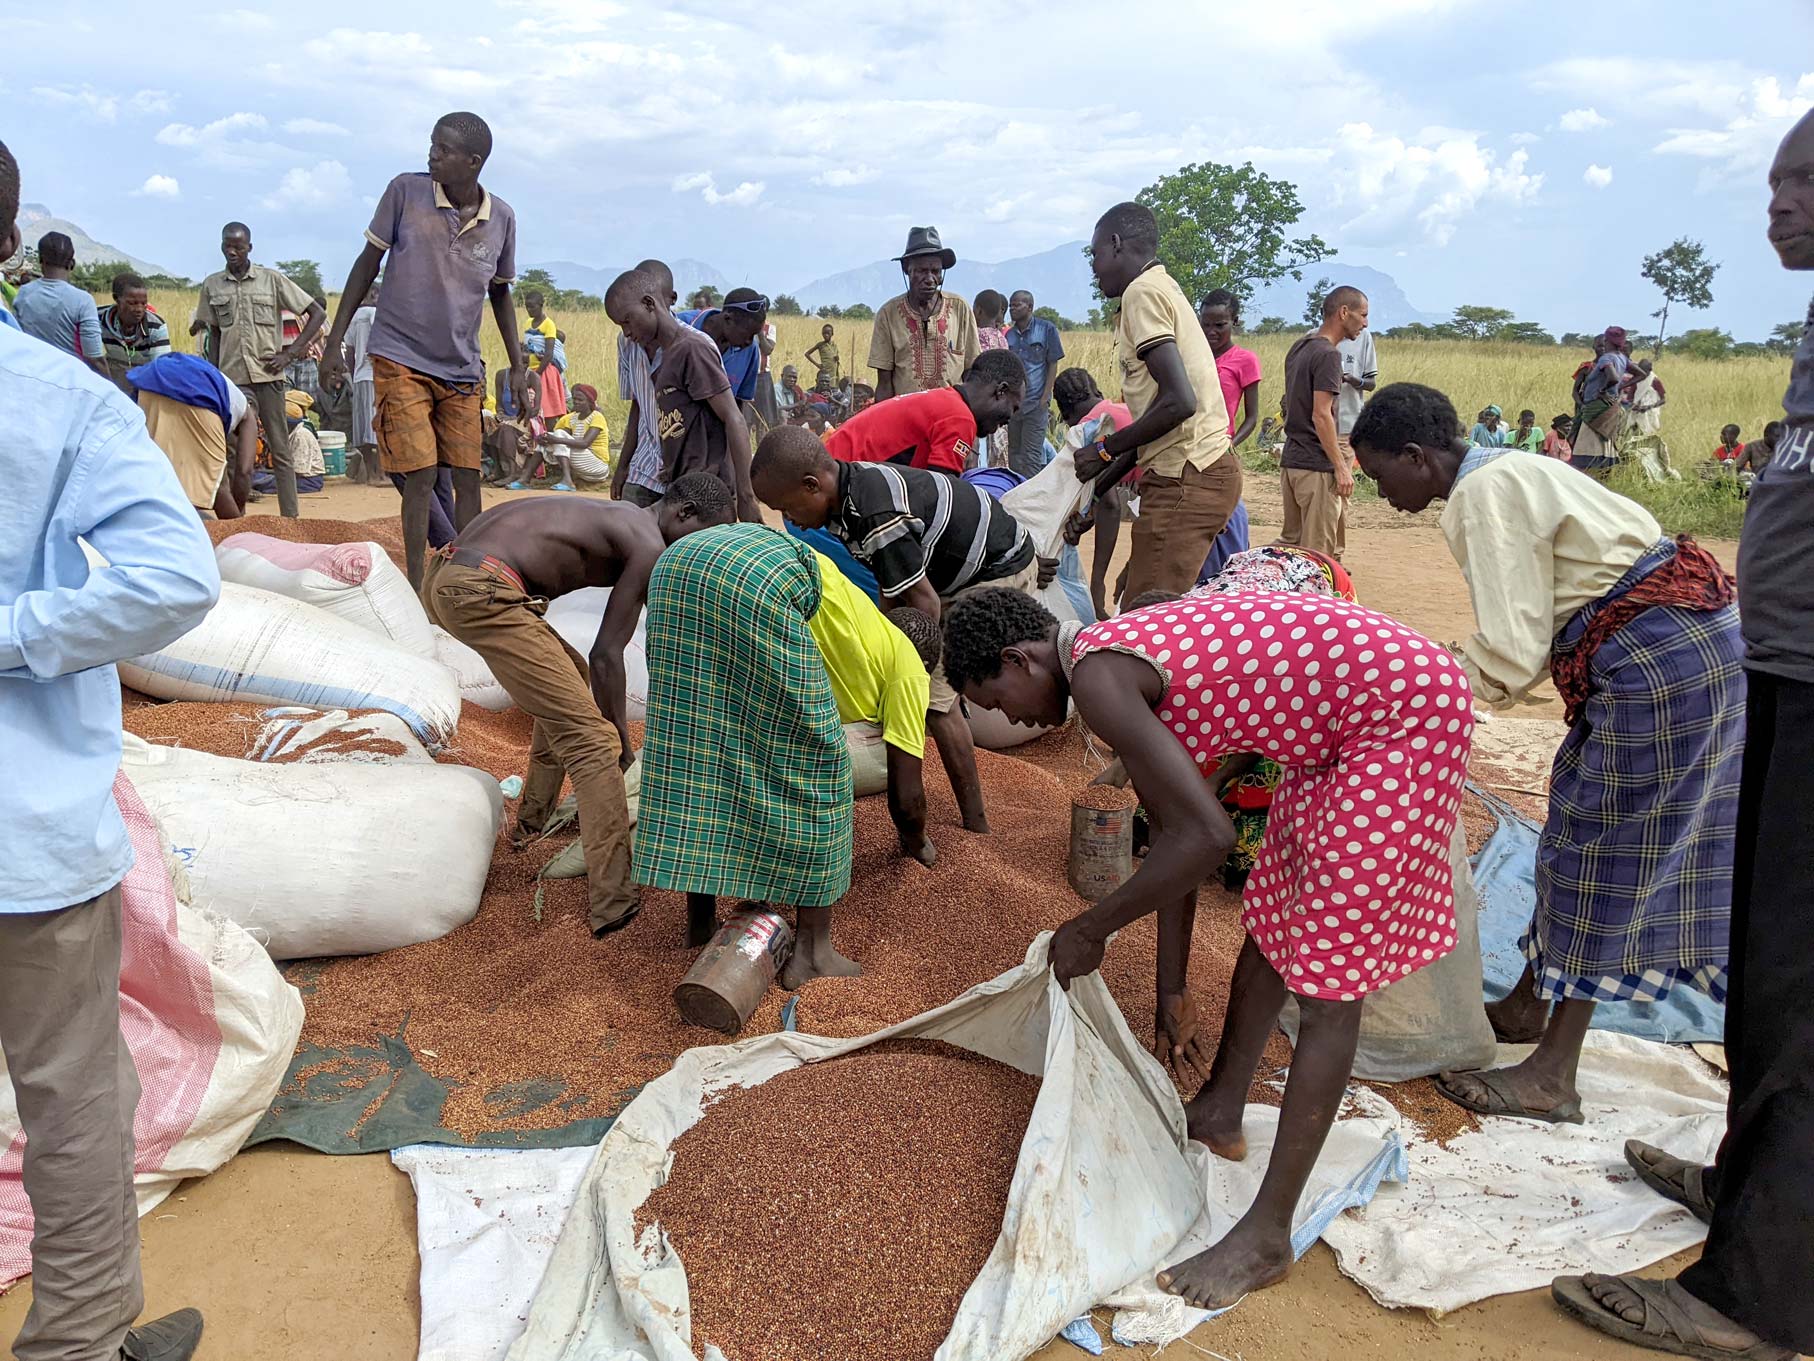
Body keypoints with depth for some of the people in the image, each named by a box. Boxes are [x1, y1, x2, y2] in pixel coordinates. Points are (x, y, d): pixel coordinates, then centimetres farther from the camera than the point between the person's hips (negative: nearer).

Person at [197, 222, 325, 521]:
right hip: (231, 378, 2)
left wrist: (290, 353, -4)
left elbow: (317, 313, 3)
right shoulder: (212, 285, 10)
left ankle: (290, 517, 2)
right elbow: (214, 333, 16)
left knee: (280, 451, 1)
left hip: (268, 375, -2)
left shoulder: (272, 280, 2)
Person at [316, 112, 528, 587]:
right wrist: (334, 343, -1)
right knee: (421, 476, -9)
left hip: (463, 369, 3)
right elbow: (368, 263, 1)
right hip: (401, 359, -3)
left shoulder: (501, 218, 2)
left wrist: (517, 365, 11)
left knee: (468, 479, 3)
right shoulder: (404, 191, -5)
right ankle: (416, 589, -2)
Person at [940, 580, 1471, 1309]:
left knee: (1329, 980, -6)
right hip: (1341, 724, 11)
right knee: (1271, 914, 20)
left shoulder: (1096, 676, -19)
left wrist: (1092, 930, -11)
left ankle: (1266, 1236, 4)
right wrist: (1171, 990, 23)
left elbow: (1207, 835, -25)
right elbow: (1172, 833, 16)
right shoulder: (1127, 656, 10)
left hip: (1405, 713, -11)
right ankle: (1220, 1111, 40)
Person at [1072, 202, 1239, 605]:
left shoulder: (1143, 292, -8)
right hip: (1204, 469, 10)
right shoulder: (1164, 288, 21)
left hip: (1186, 480, -10)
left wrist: (1104, 449, -8)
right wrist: (1096, 488, 22)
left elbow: (1179, 402, -20)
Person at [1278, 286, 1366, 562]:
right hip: (1317, 466, -9)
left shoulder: (1298, 348, 13)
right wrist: (1341, 467, -17)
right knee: (1317, 551, -4)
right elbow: (1321, 415, -19)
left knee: (1289, 541, 15)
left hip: (1290, 460, 9)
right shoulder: (1328, 354, -14)